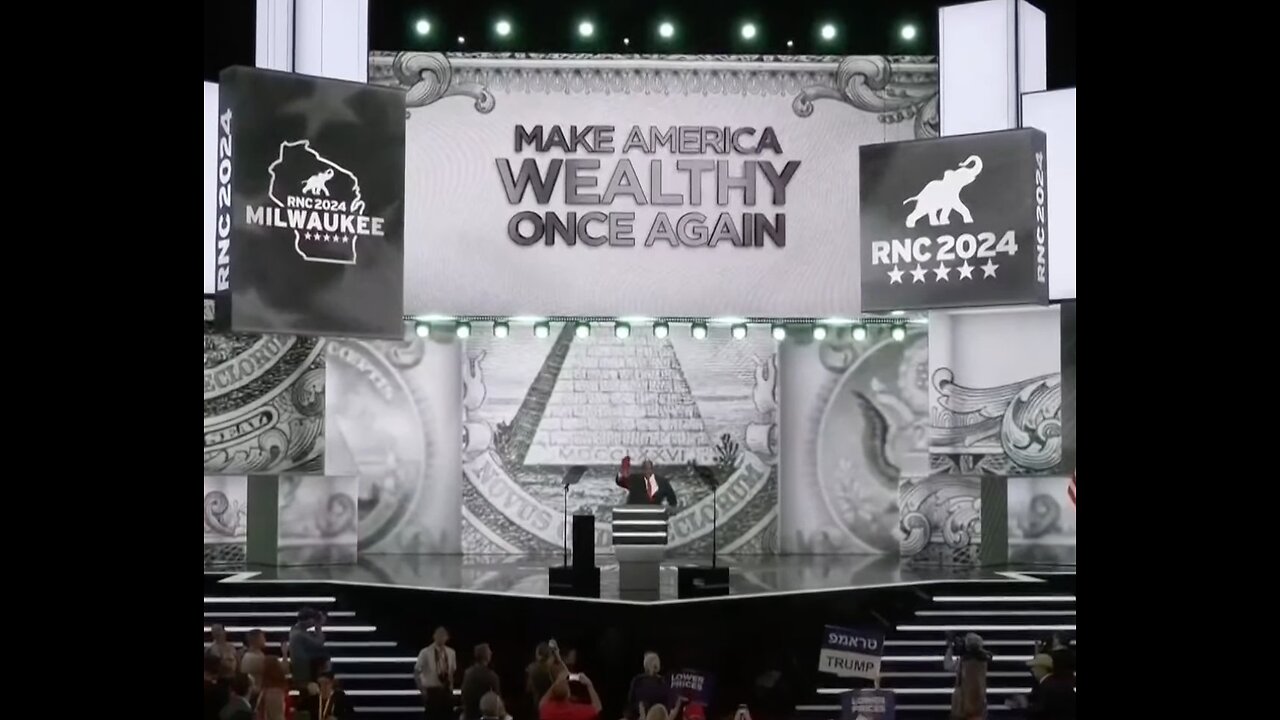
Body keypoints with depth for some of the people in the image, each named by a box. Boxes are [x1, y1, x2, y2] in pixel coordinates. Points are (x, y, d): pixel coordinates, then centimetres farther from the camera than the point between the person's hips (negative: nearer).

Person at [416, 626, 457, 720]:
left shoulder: (451, 652, 3)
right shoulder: (425, 653, -9)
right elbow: (417, 672, -4)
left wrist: (451, 687, 7)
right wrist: (422, 689, -7)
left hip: (446, 691, 4)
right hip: (431, 691, -4)